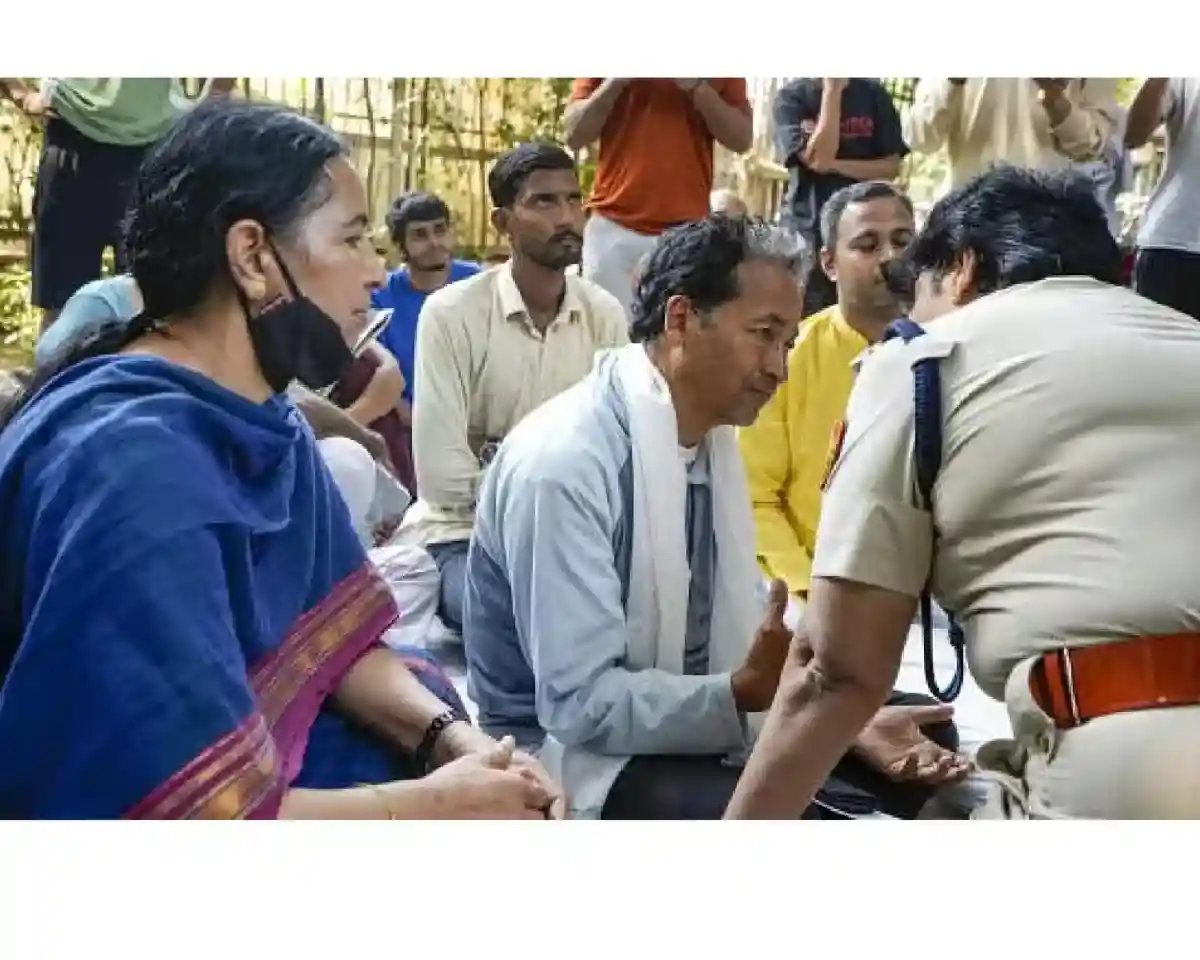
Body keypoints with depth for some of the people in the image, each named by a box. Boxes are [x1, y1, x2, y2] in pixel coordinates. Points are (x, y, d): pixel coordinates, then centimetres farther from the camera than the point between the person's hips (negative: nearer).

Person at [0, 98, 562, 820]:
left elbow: (328, 633, 4)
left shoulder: (265, 420, 2)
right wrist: (436, 807, -18)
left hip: (256, 758, 7)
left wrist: (452, 735, -12)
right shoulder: (133, 468, -27)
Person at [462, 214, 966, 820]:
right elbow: (581, 703, -25)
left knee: (920, 746, 1)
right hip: (578, 754, -8)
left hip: (687, 720, 8)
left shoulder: (715, 438, 2)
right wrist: (742, 693, -35)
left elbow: (746, 634, 3)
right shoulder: (563, 462, -24)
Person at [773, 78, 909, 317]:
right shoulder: (790, 98, -2)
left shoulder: (873, 94, 6)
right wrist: (832, 89, -14)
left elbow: (892, 166, 1)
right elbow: (819, 158, -15)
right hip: (808, 229, -2)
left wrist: (836, 165, -12)